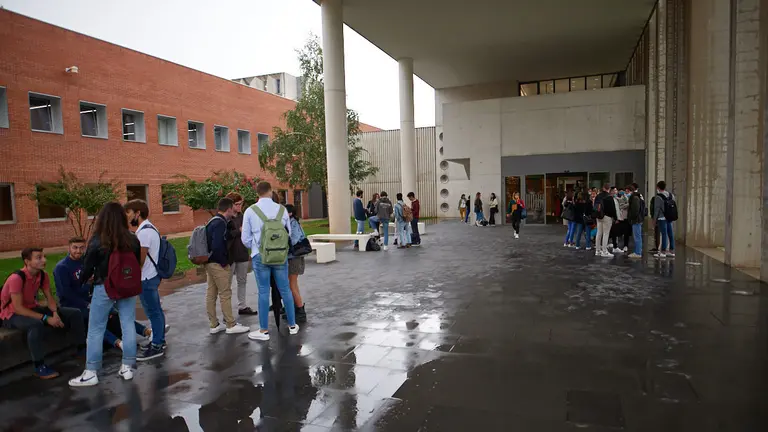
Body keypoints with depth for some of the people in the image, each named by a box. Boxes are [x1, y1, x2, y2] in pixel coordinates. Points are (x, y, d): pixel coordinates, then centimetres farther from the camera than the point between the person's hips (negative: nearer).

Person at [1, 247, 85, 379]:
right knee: (36, 324, -41)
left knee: (75, 313, -4)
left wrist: (55, 313, -20)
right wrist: (46, 318, -31)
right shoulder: (16, 278, -28)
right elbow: (18, 308, -29)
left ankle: (83, 350, 7)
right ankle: (40, 367, -29)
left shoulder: (42, 275, -6)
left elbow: (50, 297, 1)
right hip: (12, 314, -7)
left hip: (32, 308, 7)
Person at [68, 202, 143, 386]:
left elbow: (88, 267, -4)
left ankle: (91, 372, 13)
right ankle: (127, 367, 17)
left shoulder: (97, 241, -13)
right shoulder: (132, 240, -3)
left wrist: (81, 282, 15)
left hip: (104, 289, -3)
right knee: (128, 326, 10)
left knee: (95, 330, 7)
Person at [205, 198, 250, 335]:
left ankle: (214, 325, 21)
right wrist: (224, 262, -16)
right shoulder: (220, 223, -18)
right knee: (225, 294, -2)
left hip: (210, 263, 10)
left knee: (211, 294, 12)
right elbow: (217, 246, -27)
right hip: (218, 264, -10)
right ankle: (231, 325, 7)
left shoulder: (213, 221, 12)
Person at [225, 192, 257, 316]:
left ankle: (242, 306, 26)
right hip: (230, 255, -7)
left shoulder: (241, 216, 10)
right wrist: (238, 231, -21)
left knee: (242, 281, 15)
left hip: (242, 254, 7)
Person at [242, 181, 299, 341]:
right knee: (285, 290, 12)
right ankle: (292, 325, 23)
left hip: (260, 256, -1)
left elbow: (246, 238, 0)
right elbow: (288, 233, 6)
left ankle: (264, 330, 14)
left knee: (264, 292, 5)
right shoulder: (282, 210, -1)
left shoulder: (250, 211, -5)